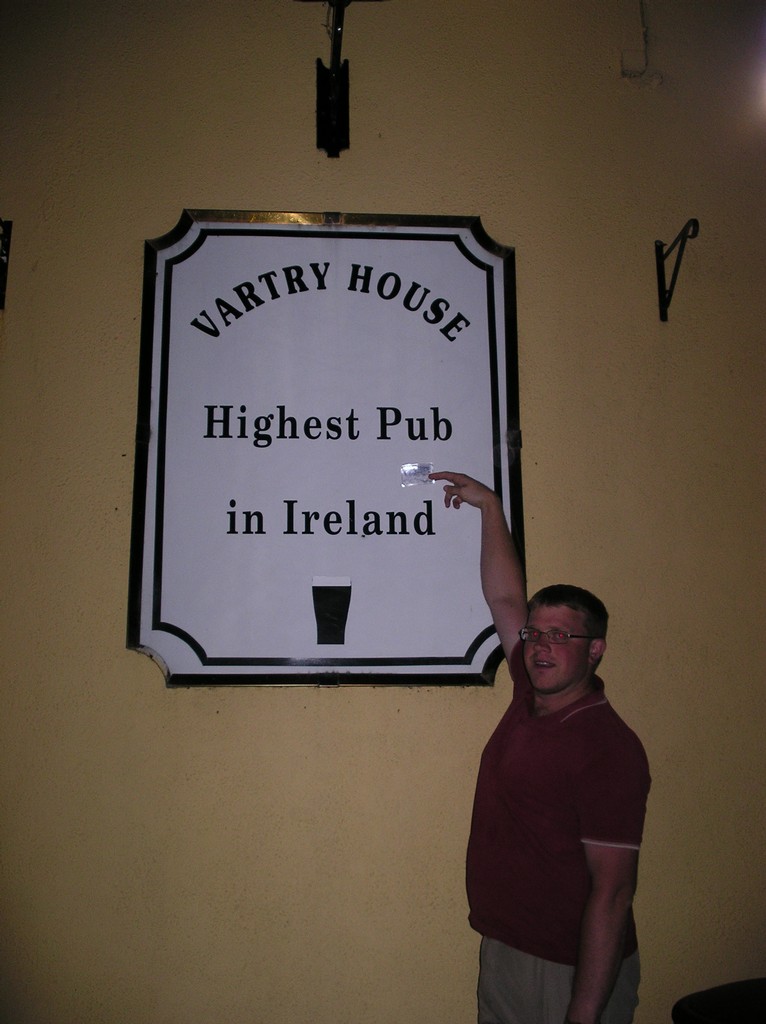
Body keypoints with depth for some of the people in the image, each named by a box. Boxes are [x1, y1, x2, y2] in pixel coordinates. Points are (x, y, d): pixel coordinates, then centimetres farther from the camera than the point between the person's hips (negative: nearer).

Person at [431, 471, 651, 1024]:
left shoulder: (609, 748, -21)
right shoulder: (533, 696, 0)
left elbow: (612, 891, -23)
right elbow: (506, 599, 8)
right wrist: (489, 504, 12)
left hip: (572, 974, -7)